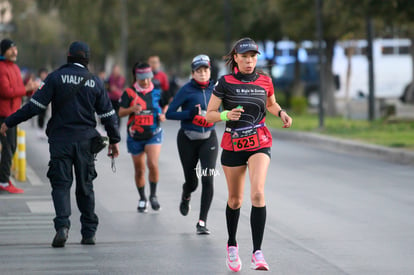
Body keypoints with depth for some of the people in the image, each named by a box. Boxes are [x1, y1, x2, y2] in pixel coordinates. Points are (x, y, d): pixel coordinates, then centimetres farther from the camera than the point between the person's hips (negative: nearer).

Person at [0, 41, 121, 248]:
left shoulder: (56, 77, -4)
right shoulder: (95, 82, 5)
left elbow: (36, 105, -8)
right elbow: (108, 114, 7)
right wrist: (114, 140, 19)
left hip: (60, 139, -2)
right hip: (85, 141, 2)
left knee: (60, 184, -2)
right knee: (85, 186, 12)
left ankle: (62, 226, -22)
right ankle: (89, 232, 14)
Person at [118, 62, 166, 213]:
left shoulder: (157, 91, 2)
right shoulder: (129, 92, -3)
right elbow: (121, 112, -6)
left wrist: (163, 114, -4)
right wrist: (132, 109, -26)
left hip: (153, 134, -1)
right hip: (135, 136, 1)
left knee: (153, 164, -19)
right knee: (139, 170, 9)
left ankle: (153, 195, 2)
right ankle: (142, 199, 27)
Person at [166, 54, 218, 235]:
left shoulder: (214, 89, 4)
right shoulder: (187, 90, -8)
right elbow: (169, 113, -10)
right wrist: (191, 114, -22)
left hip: (208, 139, 2)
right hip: (188, 140, -2)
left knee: (207, 179, -12)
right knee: (192, 181, 6)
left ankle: (202, 222, -6)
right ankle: (186, 197, 45)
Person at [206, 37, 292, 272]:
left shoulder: (265, 81, 2)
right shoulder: (225, 83, -6)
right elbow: (209, 115, -5)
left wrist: (281, 113, 1)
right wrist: (226, 114, -24)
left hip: (259, 144, 0)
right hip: (233, 145, 0)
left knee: (258, 193, -20)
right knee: (235, 199, 11)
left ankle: (257, 252, -20)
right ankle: (232, 245, 36)